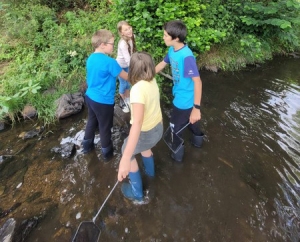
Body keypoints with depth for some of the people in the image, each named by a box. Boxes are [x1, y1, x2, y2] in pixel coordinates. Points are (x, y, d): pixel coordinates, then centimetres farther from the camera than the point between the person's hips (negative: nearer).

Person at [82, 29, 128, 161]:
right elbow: (126, 77, -12)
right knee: (105, 127, 11)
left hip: (90, 96, 8)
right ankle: (107, 152, 31)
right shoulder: (109, 62, -22)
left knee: (92, 122, 25)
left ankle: (87, 145, 44)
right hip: (103, 101, -7)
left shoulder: (90, 58, 2)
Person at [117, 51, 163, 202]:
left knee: (127, 151, 20)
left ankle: (136, 192, 32)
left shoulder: (138, 89, -32)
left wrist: (125, 158, -48)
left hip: (146, 132, -8)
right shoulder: (152, 81, -7)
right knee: (143, 146, 37)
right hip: (158, 127, 8)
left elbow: (137, 122, -43)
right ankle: (150, 171, 62)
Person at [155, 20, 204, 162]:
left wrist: (196, 108, -29)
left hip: (185, 100, -8)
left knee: (175, 127, 12)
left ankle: (178, 153, 37)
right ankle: (198, 140, 57)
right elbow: (162, 64, 12)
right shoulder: (172, 50, -4)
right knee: (189, 120, 30)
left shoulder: (186, 56, -31)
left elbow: (197, 81, -30)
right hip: (180, 95, 8)